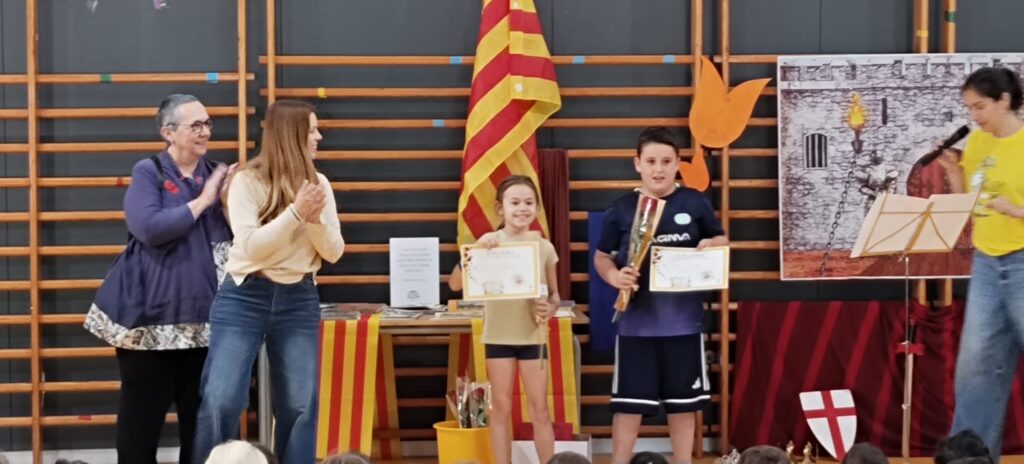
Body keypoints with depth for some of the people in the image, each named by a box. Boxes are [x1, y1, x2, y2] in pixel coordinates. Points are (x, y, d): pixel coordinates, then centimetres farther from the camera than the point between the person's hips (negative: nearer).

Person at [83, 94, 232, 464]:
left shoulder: (216, 174, 10)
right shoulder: (148, 173, -3)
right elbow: (150, 228, -19)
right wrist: (201, 202, -13)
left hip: (203, 313, 4)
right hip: (151, 311, -4)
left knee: (200, 410, 9)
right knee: (142, 409, 1)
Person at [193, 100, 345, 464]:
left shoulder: (319, 184, 6)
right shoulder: (247, 182, -7)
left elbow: (333, 253, 4)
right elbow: (251, 246, -17)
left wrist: (315, 220, -14)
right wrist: (295, 212, -21)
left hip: (299, 302, 4)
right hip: (244, 299, -4)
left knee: (299, 405, 5)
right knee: (221, 400, -9)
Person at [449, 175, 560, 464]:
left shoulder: (544, 247, 0)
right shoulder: (489, 242, -5)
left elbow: (555, 292, 10)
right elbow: (455, 284, -10)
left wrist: (551, 307, -13)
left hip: (533, 335, 1)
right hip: (498, 335, -1)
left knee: (540, 409, 5)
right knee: (501, 409, 6)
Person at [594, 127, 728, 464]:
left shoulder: (695, 203, 0)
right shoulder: (622, 208, -2)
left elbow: (722, 240, 13)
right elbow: (601, 257, 6)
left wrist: (710, 245, -10)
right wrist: (614, 276, -16)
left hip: (683, 321, 1)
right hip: (636, 323, -1)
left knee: (683, 400, 12)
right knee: (629, 401, 1)